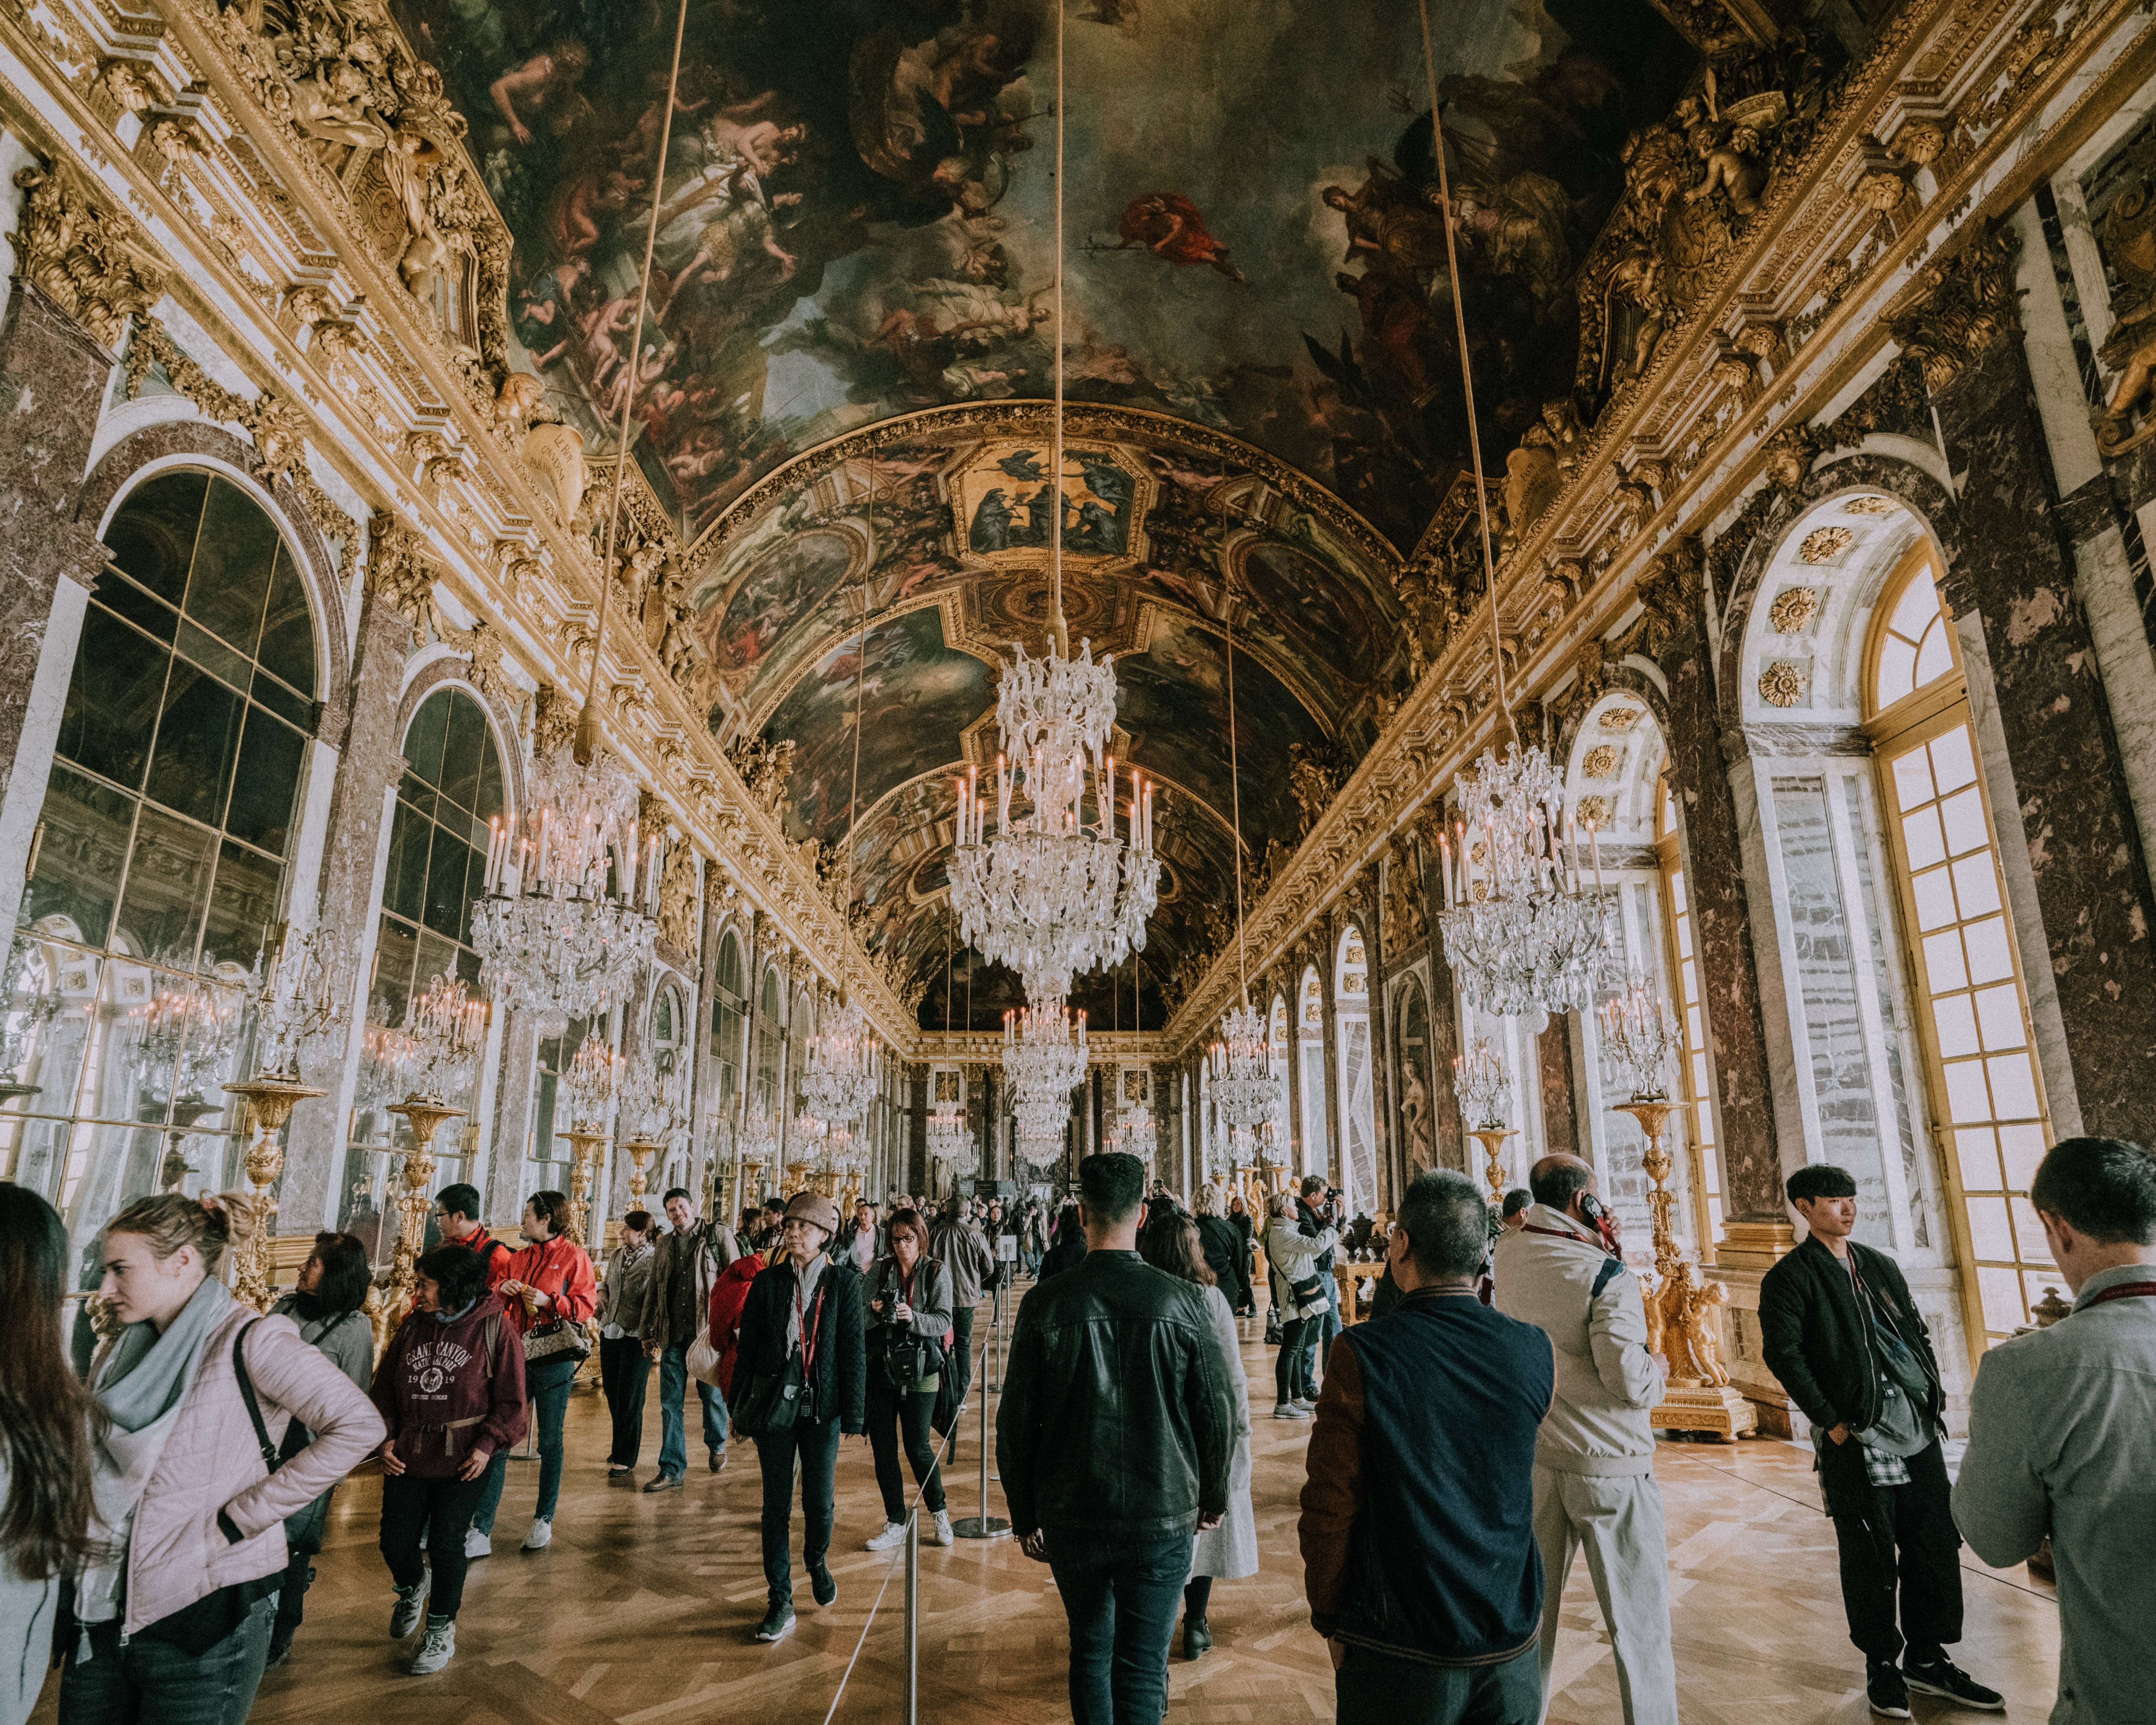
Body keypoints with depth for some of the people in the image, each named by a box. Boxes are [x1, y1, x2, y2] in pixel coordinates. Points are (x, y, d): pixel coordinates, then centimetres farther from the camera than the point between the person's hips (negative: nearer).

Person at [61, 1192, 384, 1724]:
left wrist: (241, 1519, -18)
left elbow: (359, 1426, -21)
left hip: (204, 1620, -6)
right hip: (102, 1614, 6)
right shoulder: (121, 1353, 8)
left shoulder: (248, 1341, -14)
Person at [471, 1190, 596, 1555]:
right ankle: (480, 1532, 6)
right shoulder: (518, 1258, 13)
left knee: (550, 1441, 8)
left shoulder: (573, 1256, -3)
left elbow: (587, 1304, -7)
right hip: (516, 1357, 4)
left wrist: (549, 1301, -18)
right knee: (497, 1441, 1)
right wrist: (503, 1289, -4)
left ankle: (544, 1521, 22)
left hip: (553, 1360, -4)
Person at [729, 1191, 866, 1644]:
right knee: (777, 1507, 5)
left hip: (822, 1408, -1)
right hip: (775, 1406, 1)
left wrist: (854, 1415, -5)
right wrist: (741, 1409, 4)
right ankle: (781, 1603, 18)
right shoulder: (767, 1284, 1)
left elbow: (854, 1351, -3)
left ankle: (817, 1563, 38)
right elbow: (748, 1348, 5)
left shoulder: (844, 1284, -3)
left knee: (820, 1503, 7)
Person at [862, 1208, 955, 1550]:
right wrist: (875, 1312, -20)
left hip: (920, 1371, -2)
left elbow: (943, 1322, -10)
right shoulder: (880, 1270, 3)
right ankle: (896, 1525, 20)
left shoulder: (937, 1273, -2)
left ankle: (940, 1513, 24)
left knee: (918, 1448, 1)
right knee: (883, 1448, 6)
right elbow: (860, 1319, 2)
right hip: (880, 1368, 3)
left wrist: (913, 1318, -26)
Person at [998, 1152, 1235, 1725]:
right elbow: (1216, 1415, -4)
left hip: (1072, 1520, 1)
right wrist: (1213, 1499, 12)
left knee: (1091, 1653, 22)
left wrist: (1025, 1516, 9)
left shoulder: (1045, 1303, -11)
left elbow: (1016, 1424, -5)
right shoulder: (1183, 1302, -12)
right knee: (1143, 1671, 9)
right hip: (1163, 1519, -1)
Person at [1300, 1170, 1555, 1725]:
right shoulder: (1534, 1352, -9)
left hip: (1401, 1654, -3)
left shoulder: (1362, 1355, -19)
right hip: (1513, 1648, 3)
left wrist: (1329, 1618, 3)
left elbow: (1330, 1507, -13)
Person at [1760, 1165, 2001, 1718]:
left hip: (1918, 1432, 6)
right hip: (1858, 1441, -6)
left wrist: (1932, 1391, 7)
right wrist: (1830, 1422, -15)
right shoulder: (1789, 1278, -9)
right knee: (1872, 1561, 5)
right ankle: (1882, 1666, 22)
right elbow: (1784, 1355, -14)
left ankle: (1927, 1658, 30)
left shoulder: (1881, 1267, 14)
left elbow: (1917, 1332, 20)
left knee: (1935, 1548, 13)